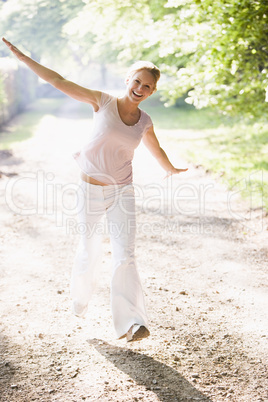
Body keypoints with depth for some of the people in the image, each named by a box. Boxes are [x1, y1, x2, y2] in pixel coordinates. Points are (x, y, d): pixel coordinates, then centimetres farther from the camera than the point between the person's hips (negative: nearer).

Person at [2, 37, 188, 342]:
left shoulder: (144, 122, 4)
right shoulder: (103, 102, -6)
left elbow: (156, 149, 26)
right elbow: (59, 82, -7)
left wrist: (170, 169, 42)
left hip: (122, 193, 2)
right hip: (91, 191, -2)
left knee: (125, 255, -9)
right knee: (89, 252, 10)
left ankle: (131, 322, -12)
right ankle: (80, 298, 39)